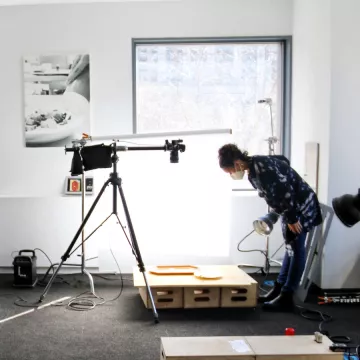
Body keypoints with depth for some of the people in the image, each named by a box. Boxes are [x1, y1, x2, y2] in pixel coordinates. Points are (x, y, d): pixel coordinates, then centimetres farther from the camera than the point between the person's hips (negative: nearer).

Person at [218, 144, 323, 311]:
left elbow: (286, 191, -29)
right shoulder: (253, 170, 3)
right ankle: (278, 289, 22)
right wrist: (280, 215, 11)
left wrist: (291, 219, -22)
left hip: (302, 206, -10)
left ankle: (286, 297, -3)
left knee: (296, 250, -5)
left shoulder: (263, 167, -27)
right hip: (290, 208, 10)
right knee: (291, 249, 15)